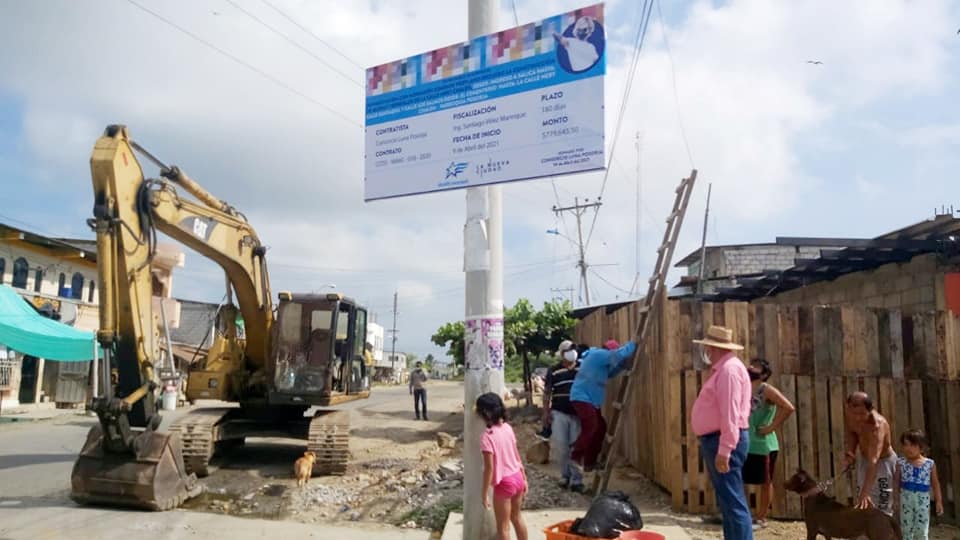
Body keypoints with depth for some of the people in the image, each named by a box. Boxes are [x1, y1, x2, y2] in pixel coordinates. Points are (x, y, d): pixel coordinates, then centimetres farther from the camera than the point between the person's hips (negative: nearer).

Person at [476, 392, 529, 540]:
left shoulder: (487, 436, -21)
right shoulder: (508, 428, 0)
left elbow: (489, 468, -19)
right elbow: (517, 456, 7)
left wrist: (485, 493, -11)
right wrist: (524, 479, 16)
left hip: (504, 483, -7)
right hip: (517, 478, 7)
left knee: (503, 527, 9)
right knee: (517, 517, 26)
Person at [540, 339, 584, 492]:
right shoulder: (553, 371, 1)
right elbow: (547, 393, 4)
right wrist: (546, 413, -3)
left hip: (578, 414, 1)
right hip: (558, 413, 0)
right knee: (560, 445, -2)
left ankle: (576, 480, 9)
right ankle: (565, 475, 16)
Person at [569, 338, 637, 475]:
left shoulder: (599, 357, 21)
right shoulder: (599, 354, -11)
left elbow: (609, 373, 29)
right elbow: (620, 354, -20)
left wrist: (623, 365, 14)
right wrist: (633, 345, -3)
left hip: (590, 399, 11)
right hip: (582, 397, -11)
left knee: (600, 427, 10)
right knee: (591, 426, -24)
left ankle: (589, 462, 14)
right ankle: (576, 458, -19)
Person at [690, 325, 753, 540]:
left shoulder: (729, 369, -15)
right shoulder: (721, 368, 17)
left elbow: (731, 415, -23)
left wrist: (724, 450, -25)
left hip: (724, 442, -11)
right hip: (715, 440, 11)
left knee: (732, 502, -9)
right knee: (727, 500, 15)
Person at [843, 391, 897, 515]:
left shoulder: (878, 425, -40)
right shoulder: (850, 416, -21)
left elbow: (873, 462, -48)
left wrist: (864, 493, -54)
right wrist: (850, 453, -13)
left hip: (883, 461, -6)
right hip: (863, 457, 7)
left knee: (882, 508, -5)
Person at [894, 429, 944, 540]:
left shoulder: (930, 464, -3)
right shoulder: (901, 463, -4)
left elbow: (935, 484, 4)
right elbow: (896, 482, 1)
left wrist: (939, 501, 3)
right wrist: (896, 499, -1)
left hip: (923, 500, 0)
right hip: (906, 499, 0)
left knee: (922, 530, 6)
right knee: (906, 528, 7)